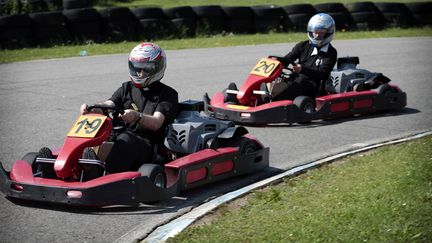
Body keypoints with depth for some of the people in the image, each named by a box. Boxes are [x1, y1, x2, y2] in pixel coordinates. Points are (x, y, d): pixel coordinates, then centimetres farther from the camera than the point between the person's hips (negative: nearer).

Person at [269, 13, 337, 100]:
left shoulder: (331, 53, 6)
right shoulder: (303, 46, 18)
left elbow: (322, 73, -8)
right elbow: (287, 59, 9)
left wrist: (303, 69, -24)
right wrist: (276, 59, -14)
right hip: (294, 80, 4)